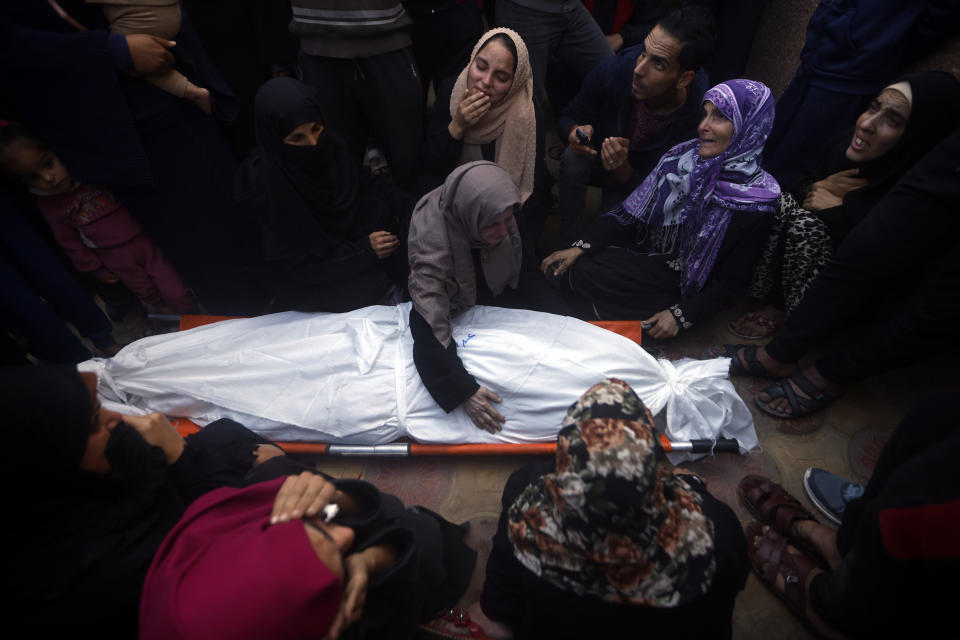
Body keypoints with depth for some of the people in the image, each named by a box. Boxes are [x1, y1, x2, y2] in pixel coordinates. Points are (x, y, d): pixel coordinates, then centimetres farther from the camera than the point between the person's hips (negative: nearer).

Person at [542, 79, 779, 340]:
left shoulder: (755, 201, -16)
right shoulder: (682, 157, -5)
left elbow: (733, 280, -10)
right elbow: (630, 214, -2)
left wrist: (681, 315, -18)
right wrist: (580, 247, -11)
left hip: (682, 287, -5)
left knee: (577, 275, -22)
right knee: (561, 268, -16)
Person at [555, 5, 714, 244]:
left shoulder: (697, 121, -31)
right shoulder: (613, 70, -28)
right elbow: (568, 117, -10)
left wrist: (622, 169, -44)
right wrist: (575, 133, -35)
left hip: (634, 178, -1)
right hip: (599, 157, 2)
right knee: (573, 158, -33)